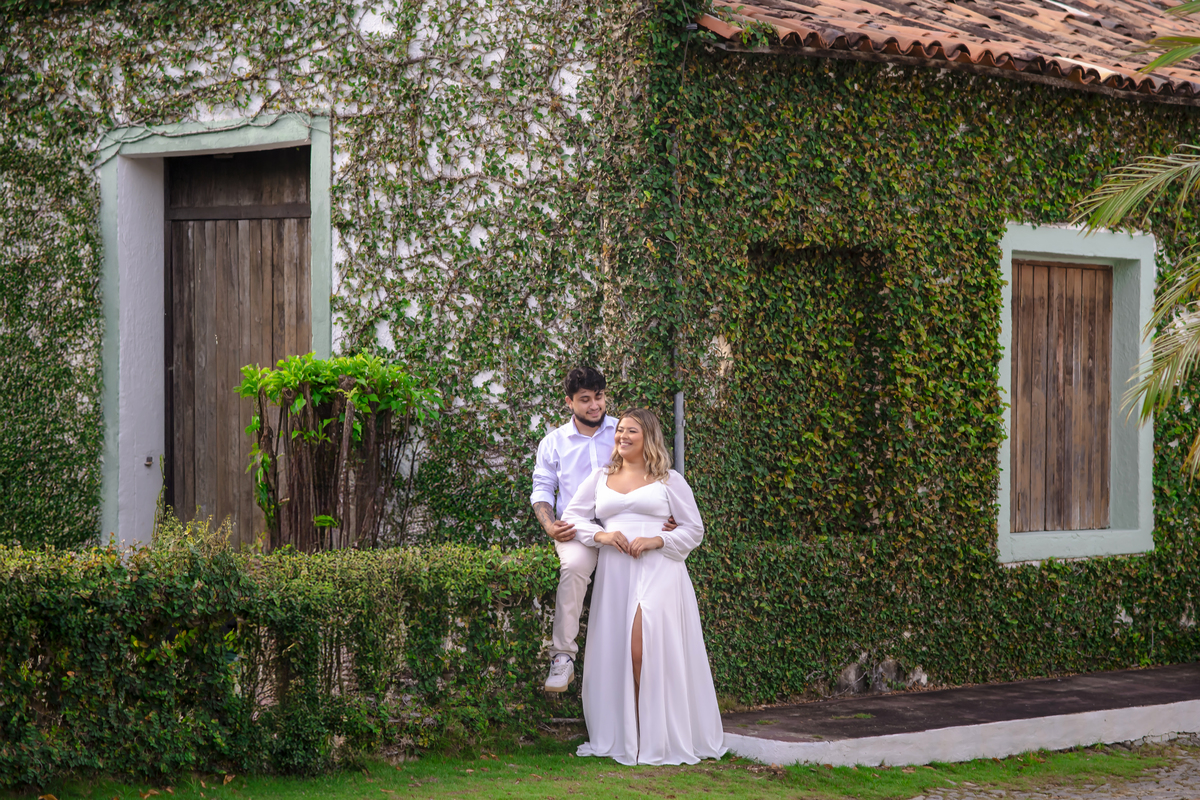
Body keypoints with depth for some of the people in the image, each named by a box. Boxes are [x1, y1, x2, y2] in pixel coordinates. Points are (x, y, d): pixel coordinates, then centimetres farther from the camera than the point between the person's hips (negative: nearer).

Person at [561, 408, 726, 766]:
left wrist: (657, 541, -8)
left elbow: (694, 529, 8)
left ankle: (658, 740, -11)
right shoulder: (600, 477, 17)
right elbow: (571, 517, 15)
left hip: (657, 572, -3)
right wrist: (601, 535, -5)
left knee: (646, 652, -15)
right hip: (614, 572, 3)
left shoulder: (669, 480, 9)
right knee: (615, 653, -2)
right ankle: (620, 737, 5)